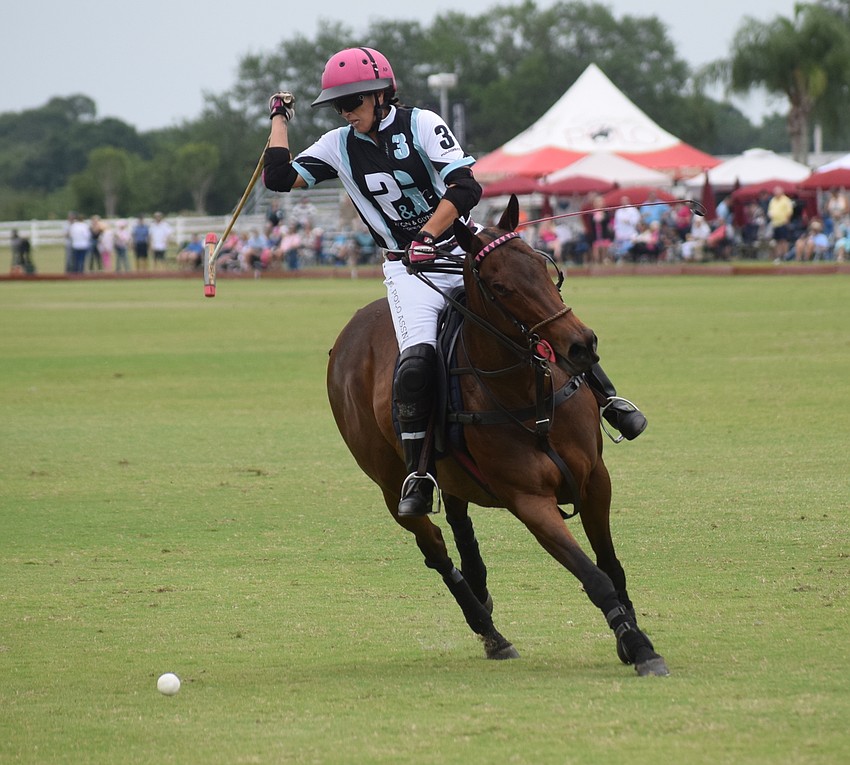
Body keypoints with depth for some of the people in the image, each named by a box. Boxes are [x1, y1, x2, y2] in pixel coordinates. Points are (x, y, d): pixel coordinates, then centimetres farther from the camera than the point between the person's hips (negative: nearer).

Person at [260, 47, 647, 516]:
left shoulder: (421, 125, -7)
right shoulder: (339, 147, 4)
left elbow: (465, 188, -18)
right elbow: (279, 178, -1)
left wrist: (428, 236, -30)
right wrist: (280, 118, 6)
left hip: (463, 248, 0)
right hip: (407, 267, 0)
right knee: (417, 359, -24)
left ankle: (603, 396, 8)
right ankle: (418, 473, -16)